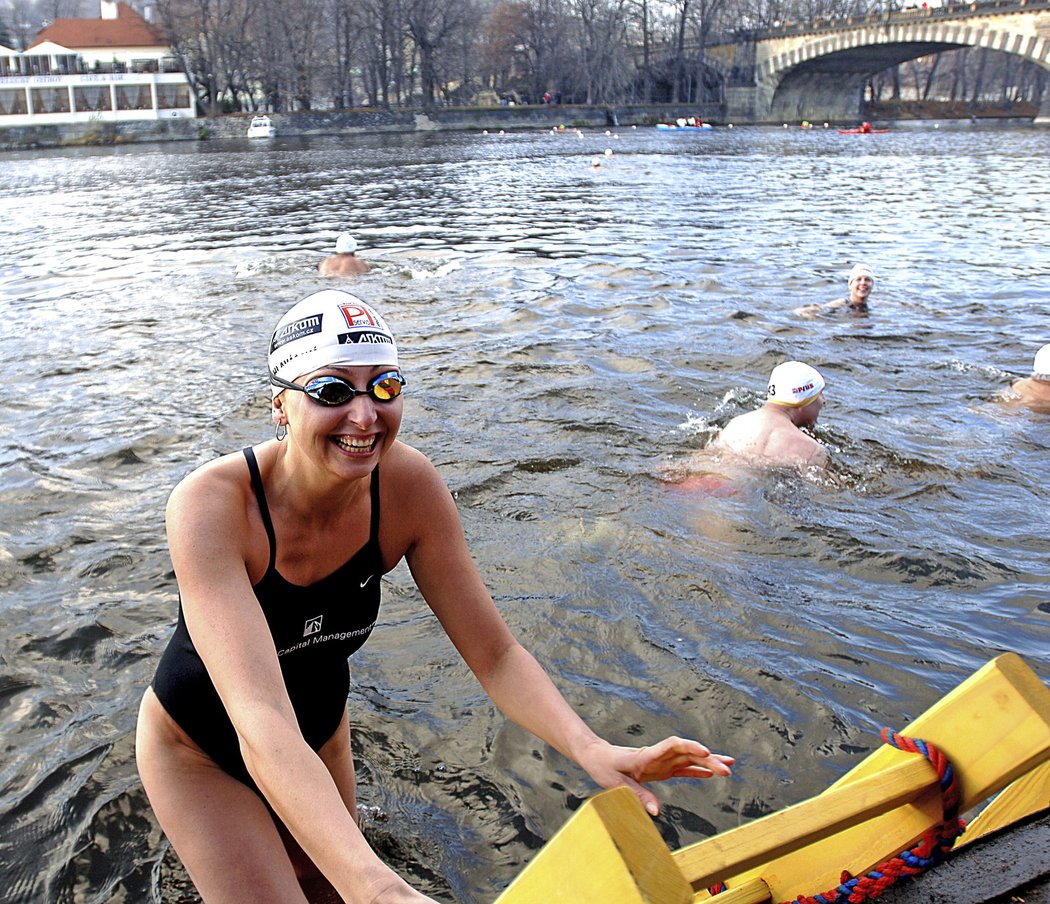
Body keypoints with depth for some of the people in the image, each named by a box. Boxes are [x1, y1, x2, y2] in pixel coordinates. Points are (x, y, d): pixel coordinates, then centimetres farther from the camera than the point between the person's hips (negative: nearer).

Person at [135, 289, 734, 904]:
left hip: (322, 734, 4)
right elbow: (260, 723, -45)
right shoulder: (212, 507, -35)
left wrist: (589, 749, -37)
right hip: (199, 752, -3)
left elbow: (495, 654, -19)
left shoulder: (409, 485, -22)